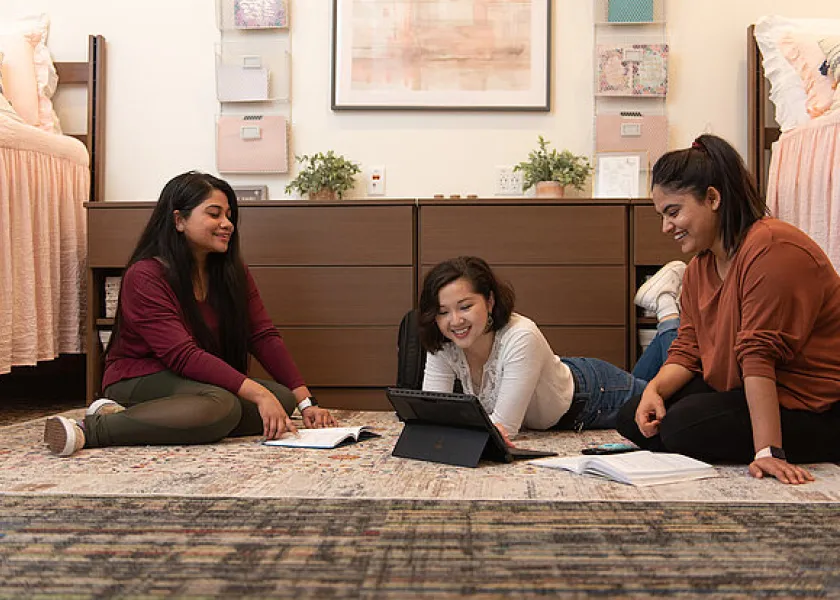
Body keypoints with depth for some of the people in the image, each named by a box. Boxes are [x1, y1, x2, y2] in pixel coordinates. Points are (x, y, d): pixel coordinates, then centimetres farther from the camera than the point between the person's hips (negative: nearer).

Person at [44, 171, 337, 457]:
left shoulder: (233, 272, 4)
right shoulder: (145, 276, -16)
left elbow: (264, 337, -2)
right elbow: (183, 356, -26)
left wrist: (306, 402, -15)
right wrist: (258, 393, -35)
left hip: (206, 380, 8)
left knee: (283, 397, -21)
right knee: (221, 406, -37)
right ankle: (94, 429, -30)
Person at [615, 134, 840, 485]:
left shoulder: (772, 250, -22)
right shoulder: (699, 266, 9)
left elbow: (760, 354, -29)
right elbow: (688, 350, 5)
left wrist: (768, 451, -31)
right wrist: (655, 389, -16)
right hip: (738, 390, 9)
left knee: (684, 427, -27)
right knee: (633, 419, 0)